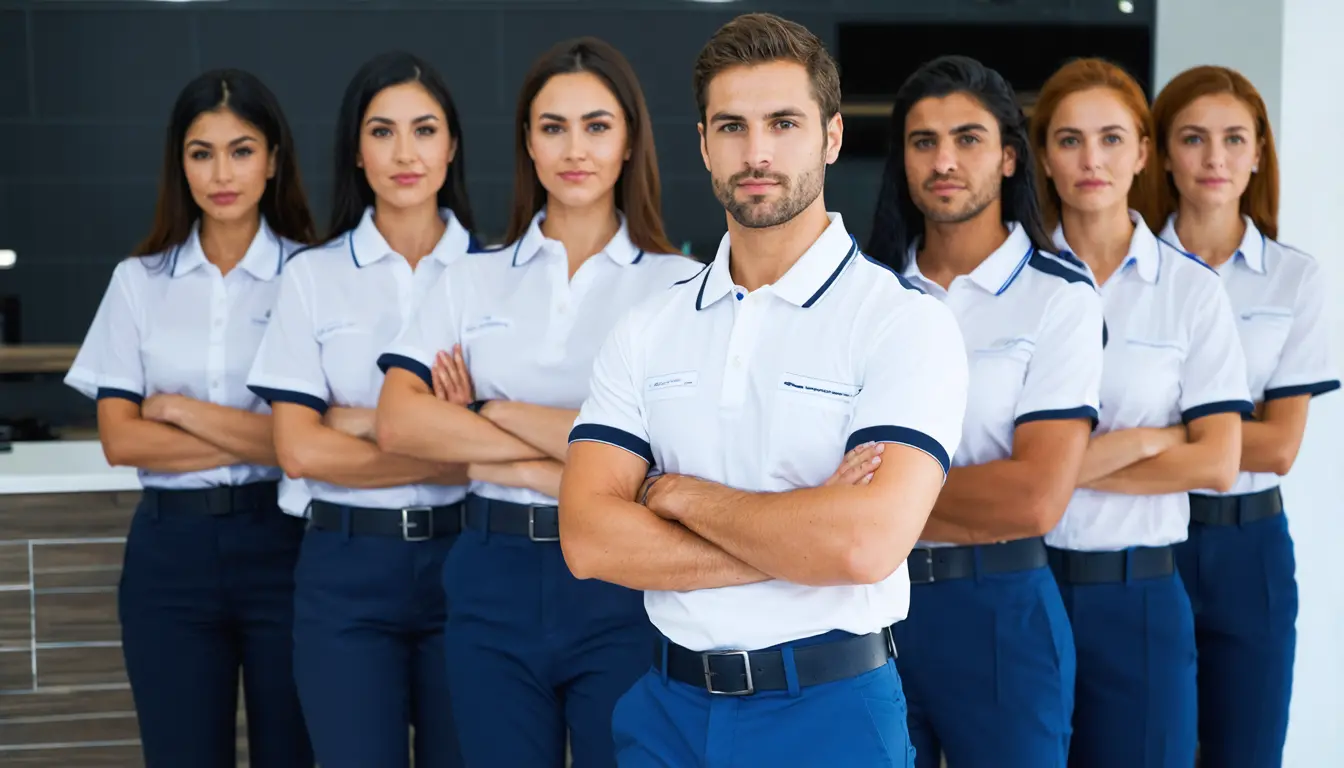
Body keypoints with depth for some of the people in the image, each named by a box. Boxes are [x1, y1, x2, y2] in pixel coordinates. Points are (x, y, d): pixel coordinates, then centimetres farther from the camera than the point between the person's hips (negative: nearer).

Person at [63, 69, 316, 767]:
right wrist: (260, 442, -9)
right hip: (171, 547, 2)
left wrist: (180, 410, -7)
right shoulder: (139, 282, 7)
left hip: (283, 539, -2)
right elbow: (120, 439, -1)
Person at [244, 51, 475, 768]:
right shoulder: (312, 276, 3)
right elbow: (299, 449, -4)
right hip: (347, 566, 0)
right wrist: (448, 456, -10)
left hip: (461, 553, 0)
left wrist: (364, 423, -12)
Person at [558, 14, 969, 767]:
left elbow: (867, 541, -23)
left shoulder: (906, 321, -10)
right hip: (668, 705, 3)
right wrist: (800, 540, -16)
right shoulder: (648, 331, 4)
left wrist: (680, 495, -10)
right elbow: (589, 539, -7)